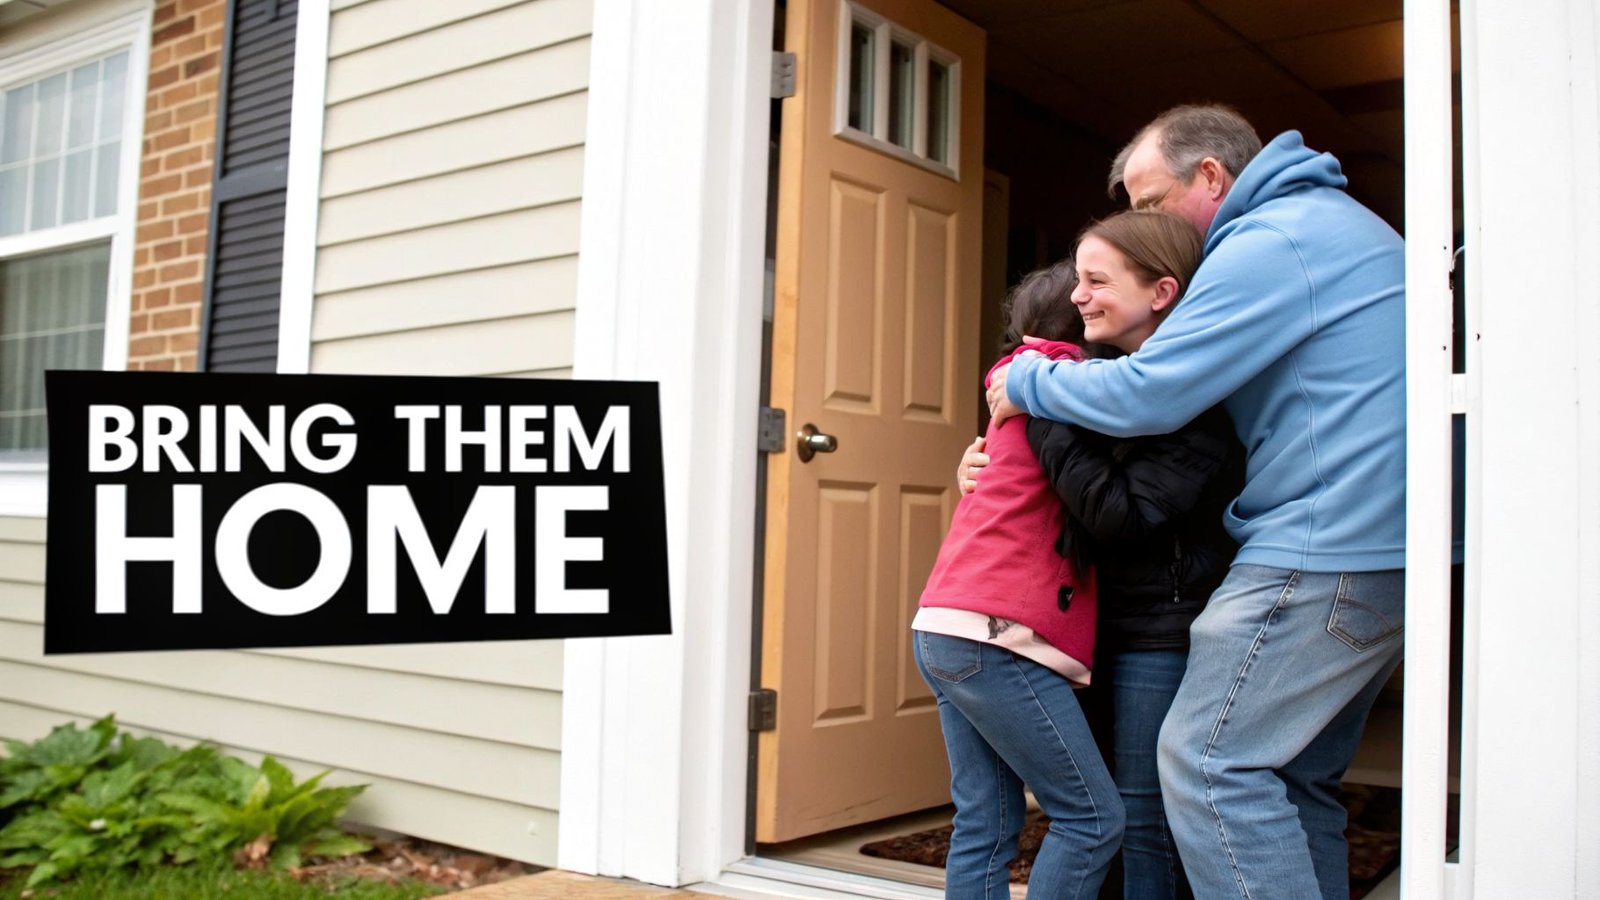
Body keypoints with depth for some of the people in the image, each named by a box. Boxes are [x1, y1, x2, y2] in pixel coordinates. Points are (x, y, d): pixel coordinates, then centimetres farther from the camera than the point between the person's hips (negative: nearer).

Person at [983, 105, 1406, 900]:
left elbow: (1147, 394, -18)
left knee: (1209, 763, -8)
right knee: (1295, 776, 15)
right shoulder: (1341, 222, 23)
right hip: (1385, 551, 11)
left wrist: (1027, 382, -1)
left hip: (1324, 556, -11)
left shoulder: (1269, 244, -12)